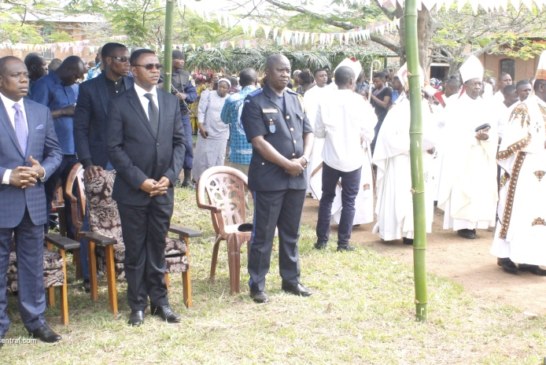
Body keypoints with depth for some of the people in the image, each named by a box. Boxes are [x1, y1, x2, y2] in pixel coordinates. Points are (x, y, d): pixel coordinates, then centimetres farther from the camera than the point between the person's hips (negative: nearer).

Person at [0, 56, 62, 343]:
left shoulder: (41, 112, 8)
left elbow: (55, 151, 10)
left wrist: (42, 170, -9)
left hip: (34, 199, 5)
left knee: (33, 264, 13)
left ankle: (35, 319, 25)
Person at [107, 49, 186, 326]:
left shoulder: (171, 101, 7)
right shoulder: (120, 104, -4)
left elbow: (179, 142, 7)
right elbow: (114, 148, -7)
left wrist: (170, 176, -6)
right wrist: (140, 180, -14)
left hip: (163, 188, 3)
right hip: (132, 189, -3)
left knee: (157, 247, 11)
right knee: (135, 250, 7)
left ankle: (159, 301, 22)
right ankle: (138, 305, 18)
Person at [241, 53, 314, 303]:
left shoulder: (295, 99, 12)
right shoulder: (255, 102, -7)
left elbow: (308, 132, 13)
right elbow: (259, 142, -14)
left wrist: (305, 157, -6)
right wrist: (287, 164, -16)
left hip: (297, 177, 6)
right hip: (269, 177, -6)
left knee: (291, 233, 15)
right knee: (263, 234, 2)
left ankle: (291, 280, 26)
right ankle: (257, 284, 12)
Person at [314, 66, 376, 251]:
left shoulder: (325, 103, -7)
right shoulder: (360, 103, -9)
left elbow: (318, 132, 0)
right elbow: (368, 133, -5)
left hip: (331, 158, 1)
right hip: (353, 158, -1)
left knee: (327, 197, 14)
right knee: (348, 201, 8)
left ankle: (322, 239, 16)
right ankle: (343, 242, 10)